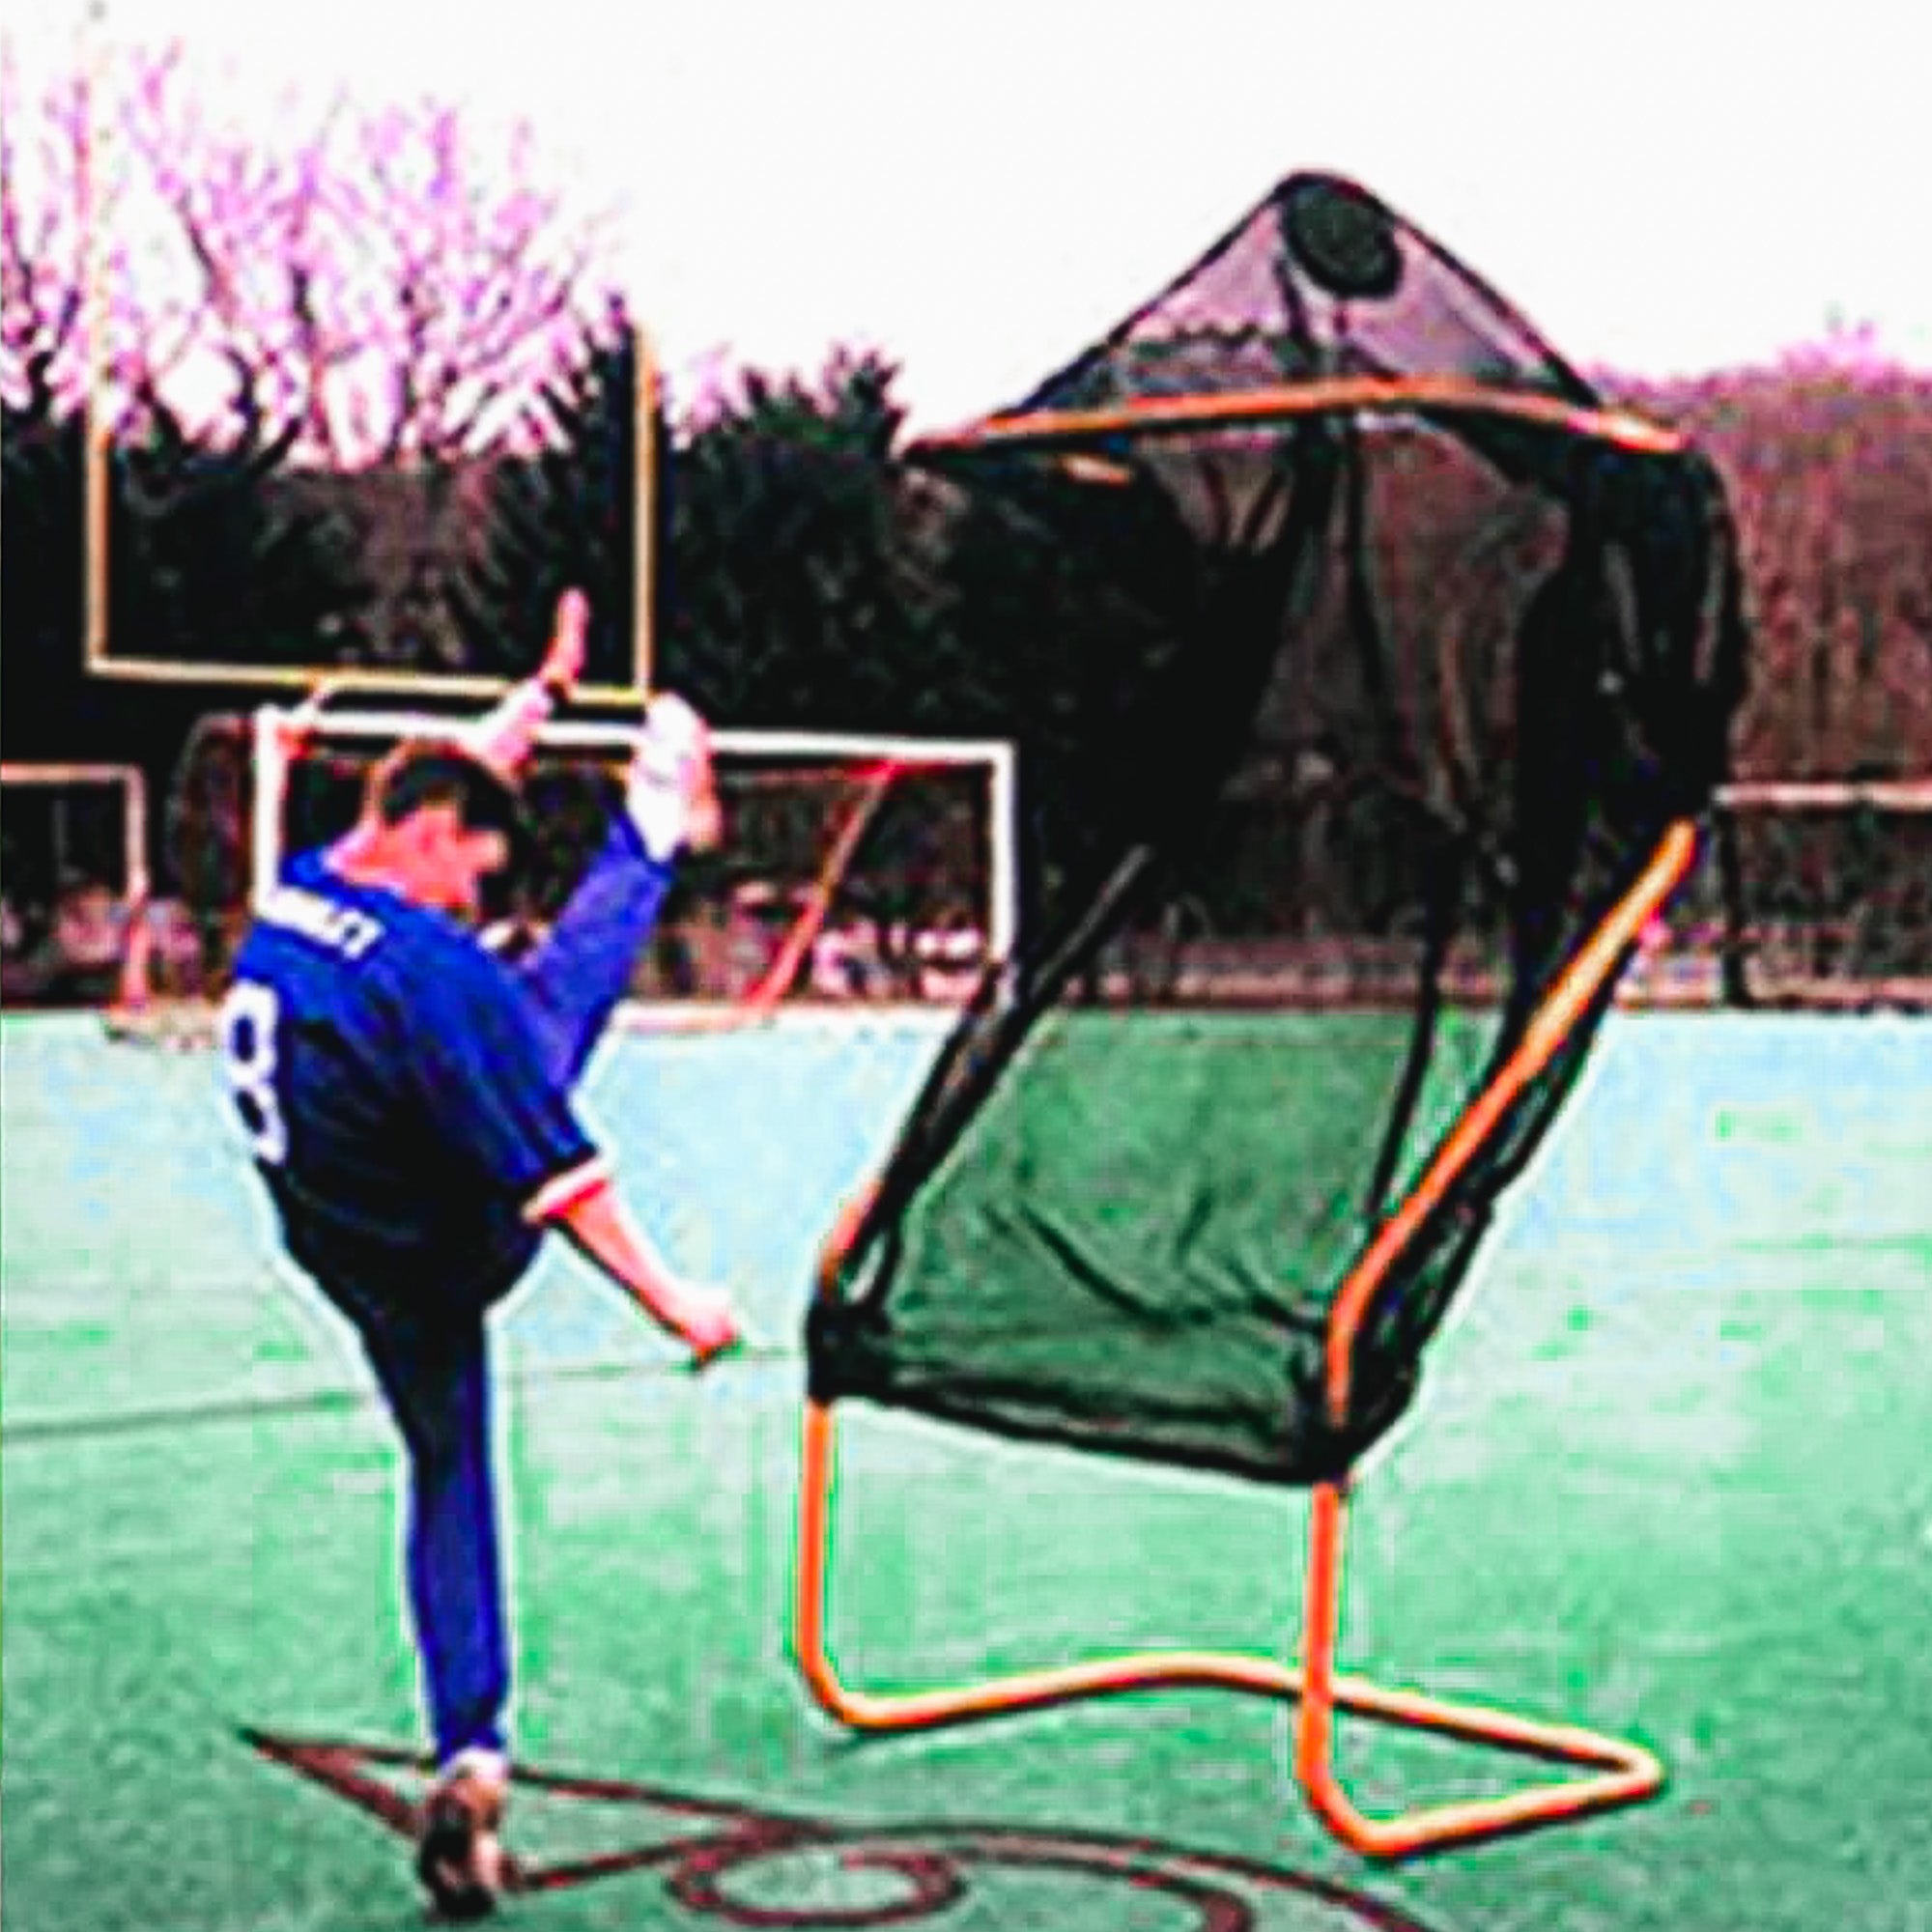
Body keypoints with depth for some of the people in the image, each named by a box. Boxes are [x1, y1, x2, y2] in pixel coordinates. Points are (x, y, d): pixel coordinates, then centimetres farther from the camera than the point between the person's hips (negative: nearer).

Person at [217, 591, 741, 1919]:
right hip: (449, 1255, -6)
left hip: (351, 1251, 6)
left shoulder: (297, 896, -4)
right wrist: (669, 1300, -21)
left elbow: (445, 780, 13)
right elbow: (546, 1172, -28)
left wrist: (548, 687, 24)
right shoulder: (429, 965, -28)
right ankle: (654, 833, 41)